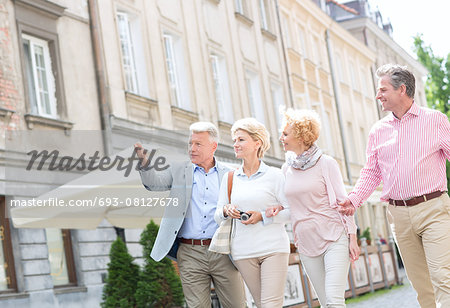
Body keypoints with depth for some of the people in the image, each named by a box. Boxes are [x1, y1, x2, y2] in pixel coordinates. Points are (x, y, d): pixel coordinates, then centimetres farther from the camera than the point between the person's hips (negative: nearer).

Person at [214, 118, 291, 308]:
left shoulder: (274, 175, 1)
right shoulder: (229, 178, 12)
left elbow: (290, 211, -1)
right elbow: (217, 217, 13)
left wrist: (263, 216, -14)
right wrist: (226, 211, -10)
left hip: (273, 248, -3)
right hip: (243, 252, 3)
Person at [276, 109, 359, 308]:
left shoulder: (326, 163, -4)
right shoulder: (287, 168, 10)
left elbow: (343, 201, -4)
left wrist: (352, 238, -8)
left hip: (334, 238, -5)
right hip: (307, 244, 5)